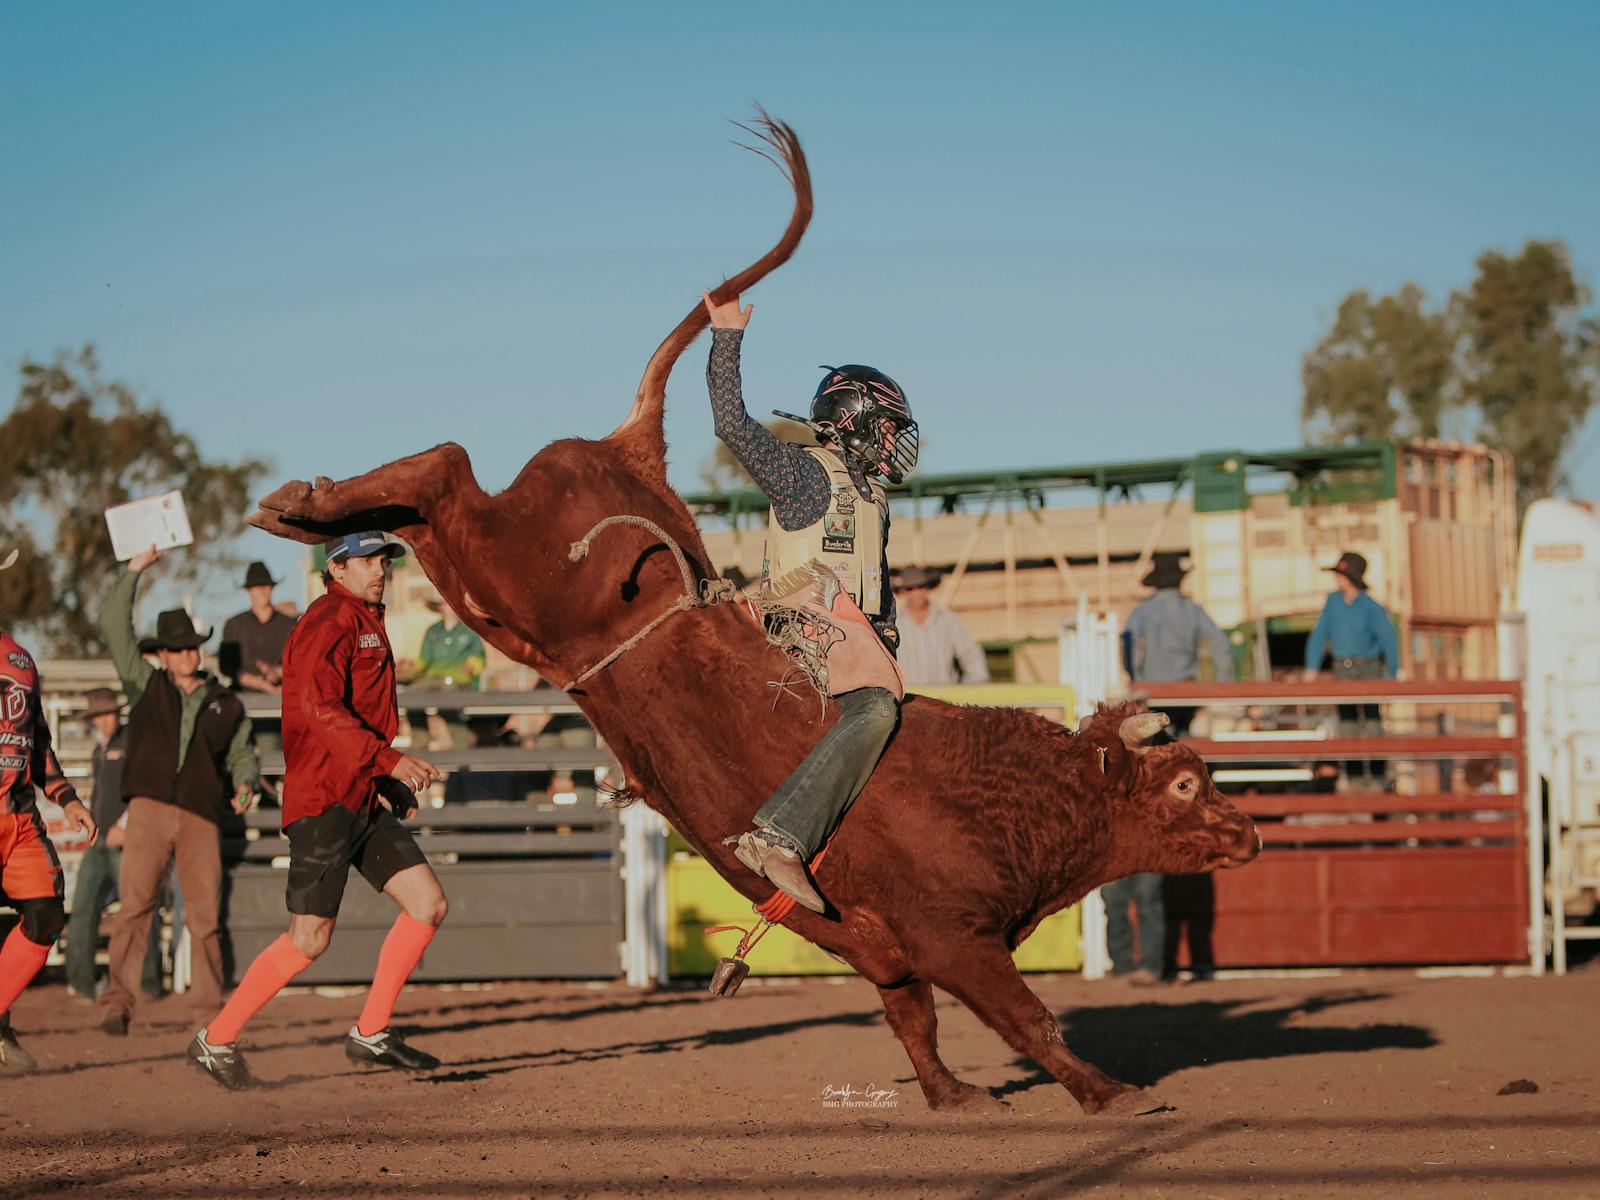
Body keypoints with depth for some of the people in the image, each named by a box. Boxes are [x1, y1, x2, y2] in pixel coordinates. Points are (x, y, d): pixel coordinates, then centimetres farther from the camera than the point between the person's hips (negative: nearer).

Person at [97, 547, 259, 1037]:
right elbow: (114, 627, 11)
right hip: (149, 811, -1)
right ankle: (119, 1002, -12)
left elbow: (241, 753, 21)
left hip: (202, 817, 1)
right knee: (135, 906, -10)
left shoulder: (226, 704, 19)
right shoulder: (147, 685, 15)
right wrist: (135, 570, 9)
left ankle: (209, 1005, -1)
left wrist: (245, 783, -1)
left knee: (206, 914, -4)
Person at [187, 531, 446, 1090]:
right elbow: (319, 709, -25)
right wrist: (390, 760, -29)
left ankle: (371, 1033, 9)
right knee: (310, 939, -10)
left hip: (366, 798, 10)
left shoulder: (368, 624, 20)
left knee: (428, 904, 2)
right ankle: (215, 1041, 1)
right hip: (323, 798, -10)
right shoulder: (329, 622, -12)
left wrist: (388, 783, 16)